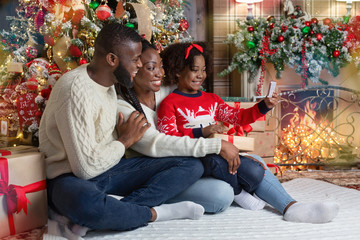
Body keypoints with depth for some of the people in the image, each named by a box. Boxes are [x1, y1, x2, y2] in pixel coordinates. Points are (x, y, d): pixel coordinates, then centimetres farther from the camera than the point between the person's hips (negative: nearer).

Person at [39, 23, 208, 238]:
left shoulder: (107, 82, 8)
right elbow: (86, 167, -24)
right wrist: (126, 140, -10)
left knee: (192, 166, -6)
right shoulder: (77, 89, -21)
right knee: (84, 202, -46)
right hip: (73, 178, -8)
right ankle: (156, 213, -18)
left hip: (108, 169, 9)